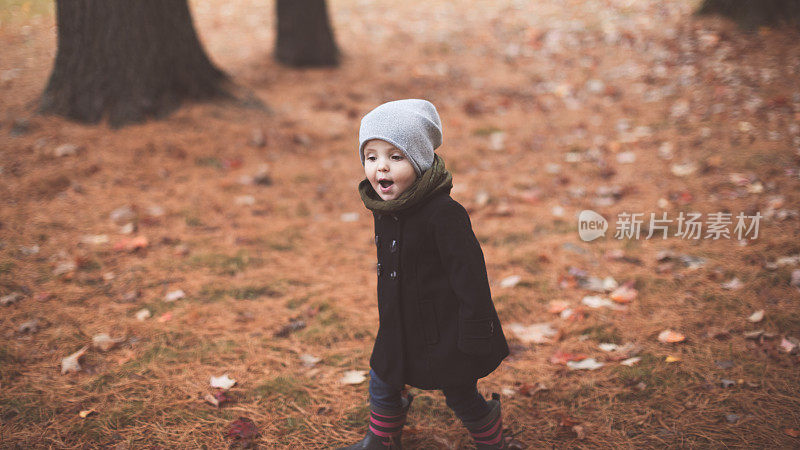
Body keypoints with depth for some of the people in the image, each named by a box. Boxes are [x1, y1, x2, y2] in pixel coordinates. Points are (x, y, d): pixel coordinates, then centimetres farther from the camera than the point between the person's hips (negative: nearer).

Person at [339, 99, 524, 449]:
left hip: (444, 329, -7)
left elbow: (469, 275, -23)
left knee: (461, 395, 9)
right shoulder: (384, 207, -1)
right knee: (383, 383, 20)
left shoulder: (444, 214, -26)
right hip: (400, 326, 7)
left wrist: (475, 338, -21)